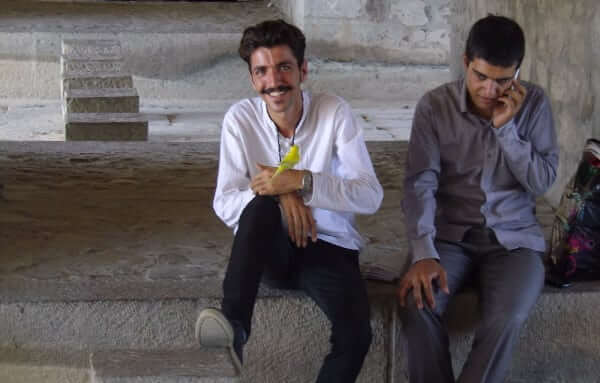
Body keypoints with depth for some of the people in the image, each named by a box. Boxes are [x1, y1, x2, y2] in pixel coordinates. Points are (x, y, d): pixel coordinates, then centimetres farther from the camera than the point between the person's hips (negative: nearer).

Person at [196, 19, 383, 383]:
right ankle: (235, 327, -37)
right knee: (262, 204, -35)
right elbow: (224, 204, -8)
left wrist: (301, 182, -29)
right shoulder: (241, 117, -6)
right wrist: (279, 195, -26)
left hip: (329, 247, 0)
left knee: (356, 334, -29)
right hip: (267, 248, 1)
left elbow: (371, 196, -16)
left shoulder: (335, 112, -10)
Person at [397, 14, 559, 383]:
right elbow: (420, 184, -11)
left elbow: (542, 182, -4)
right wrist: (424, 254, -26)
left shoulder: (535, 103, -2)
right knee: (417, 303, -30)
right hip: (450, 234, 0)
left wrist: (506, 128, -17)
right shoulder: (434, 106, -5)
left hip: (514, 237, 0)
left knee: (506, 319, -31)